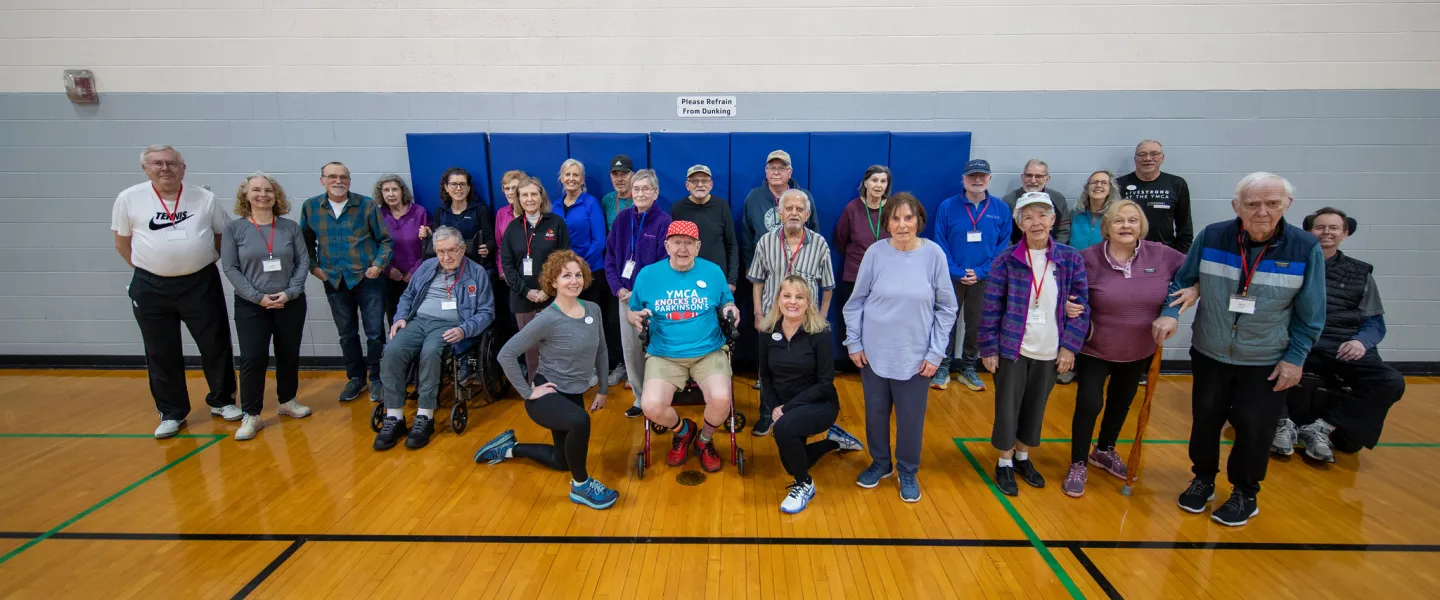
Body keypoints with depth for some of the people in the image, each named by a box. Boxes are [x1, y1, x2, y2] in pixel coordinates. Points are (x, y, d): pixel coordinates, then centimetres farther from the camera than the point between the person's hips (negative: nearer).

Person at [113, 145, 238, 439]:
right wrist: (147, 269, 5)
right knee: (161, 354, 8)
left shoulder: (204, 197, 0)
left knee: (216, 345, 5)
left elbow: (224, 236, 10)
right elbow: (122, 243, 8)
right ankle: (171, 413, 21)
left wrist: (204, 261, 5)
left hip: (201, 283, 0)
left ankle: (222, 401, 22)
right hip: (151, 288, 0)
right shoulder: (128, 199, -1)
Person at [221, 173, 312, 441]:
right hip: (250, 306, -2)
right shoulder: (234, 228, -1)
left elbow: (303, 261, 1)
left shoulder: (290, 227, 3)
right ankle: (251, 416, 5)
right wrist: (258, 297, -14)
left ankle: (287, 401, 28)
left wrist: (290, 292, -12)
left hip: (291, 304, 2)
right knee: (252, 359, -4)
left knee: (289, 356, 11)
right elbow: (230, 268, -5)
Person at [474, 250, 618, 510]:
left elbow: (601, 350, 10)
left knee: (562, 460, 21)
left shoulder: (593, 309, -5)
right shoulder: (547, 319, -23)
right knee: (580, 421, -39)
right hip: (547, 396, -7)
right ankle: (580, 485, -13)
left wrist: (603, 389, 12)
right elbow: (506, 354, -22)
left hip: (574, 395, 7)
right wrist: (527, 392, -20)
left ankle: (509, 447, 42)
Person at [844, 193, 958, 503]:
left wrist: (935, 353, -5)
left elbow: (947, 308, -3)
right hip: (874, 352, 1)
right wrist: (854, 343, -1)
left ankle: (908, 471, 33)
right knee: (876, 412, 15)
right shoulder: (875, 253, -8)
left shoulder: (933, 254, -8)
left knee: (911, 417, 10)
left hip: (915, 355, -1)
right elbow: (856, 301, 1)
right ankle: (880, 463, 38)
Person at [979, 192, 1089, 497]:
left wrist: (1070, 346, -4)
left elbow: (1081, 306, 1)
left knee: (1036, 407, 15)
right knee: (1007, 407, 5)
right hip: (1012, 350, -2)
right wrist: (989, 348, -8)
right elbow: (991, 307, -7)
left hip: (1050, 353, 2)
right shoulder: (1007, 260, -9)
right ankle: (1004, 462, 25)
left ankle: (1023, 456, 36)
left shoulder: (1070, 258, -3)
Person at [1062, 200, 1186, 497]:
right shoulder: (1089, 258, -17)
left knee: (1122, 404, 21)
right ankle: (1077, 465, 11)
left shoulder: (1161, 256, -9)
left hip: (1139, 351, 4)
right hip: (1095, 349, -4)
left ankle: (1105, 451, 45)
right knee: (1089, 403, -8)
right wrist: (1070, 308, -30)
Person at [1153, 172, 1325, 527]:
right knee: (1205, 419, 11)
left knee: (1253, 428, 6)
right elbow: (1183, 281, 2)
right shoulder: (1212, 237, -10)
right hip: (1209, 354, 1)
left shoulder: (1306, 248, -12)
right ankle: (1203, 479, 34)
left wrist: (1295, 358, -6)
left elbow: (1310, 314, -4)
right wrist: (1170, 313, -15)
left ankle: (1246, 494, 29)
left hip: (1267, 363, -1)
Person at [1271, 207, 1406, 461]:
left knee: (1392, 382, -27)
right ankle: (1283, 423, -19)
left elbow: (1375, 323, 14)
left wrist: (1361, 341, -10)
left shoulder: (1360, 273, 20)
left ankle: (1321, 428, -18)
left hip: (1343, 348, 2)